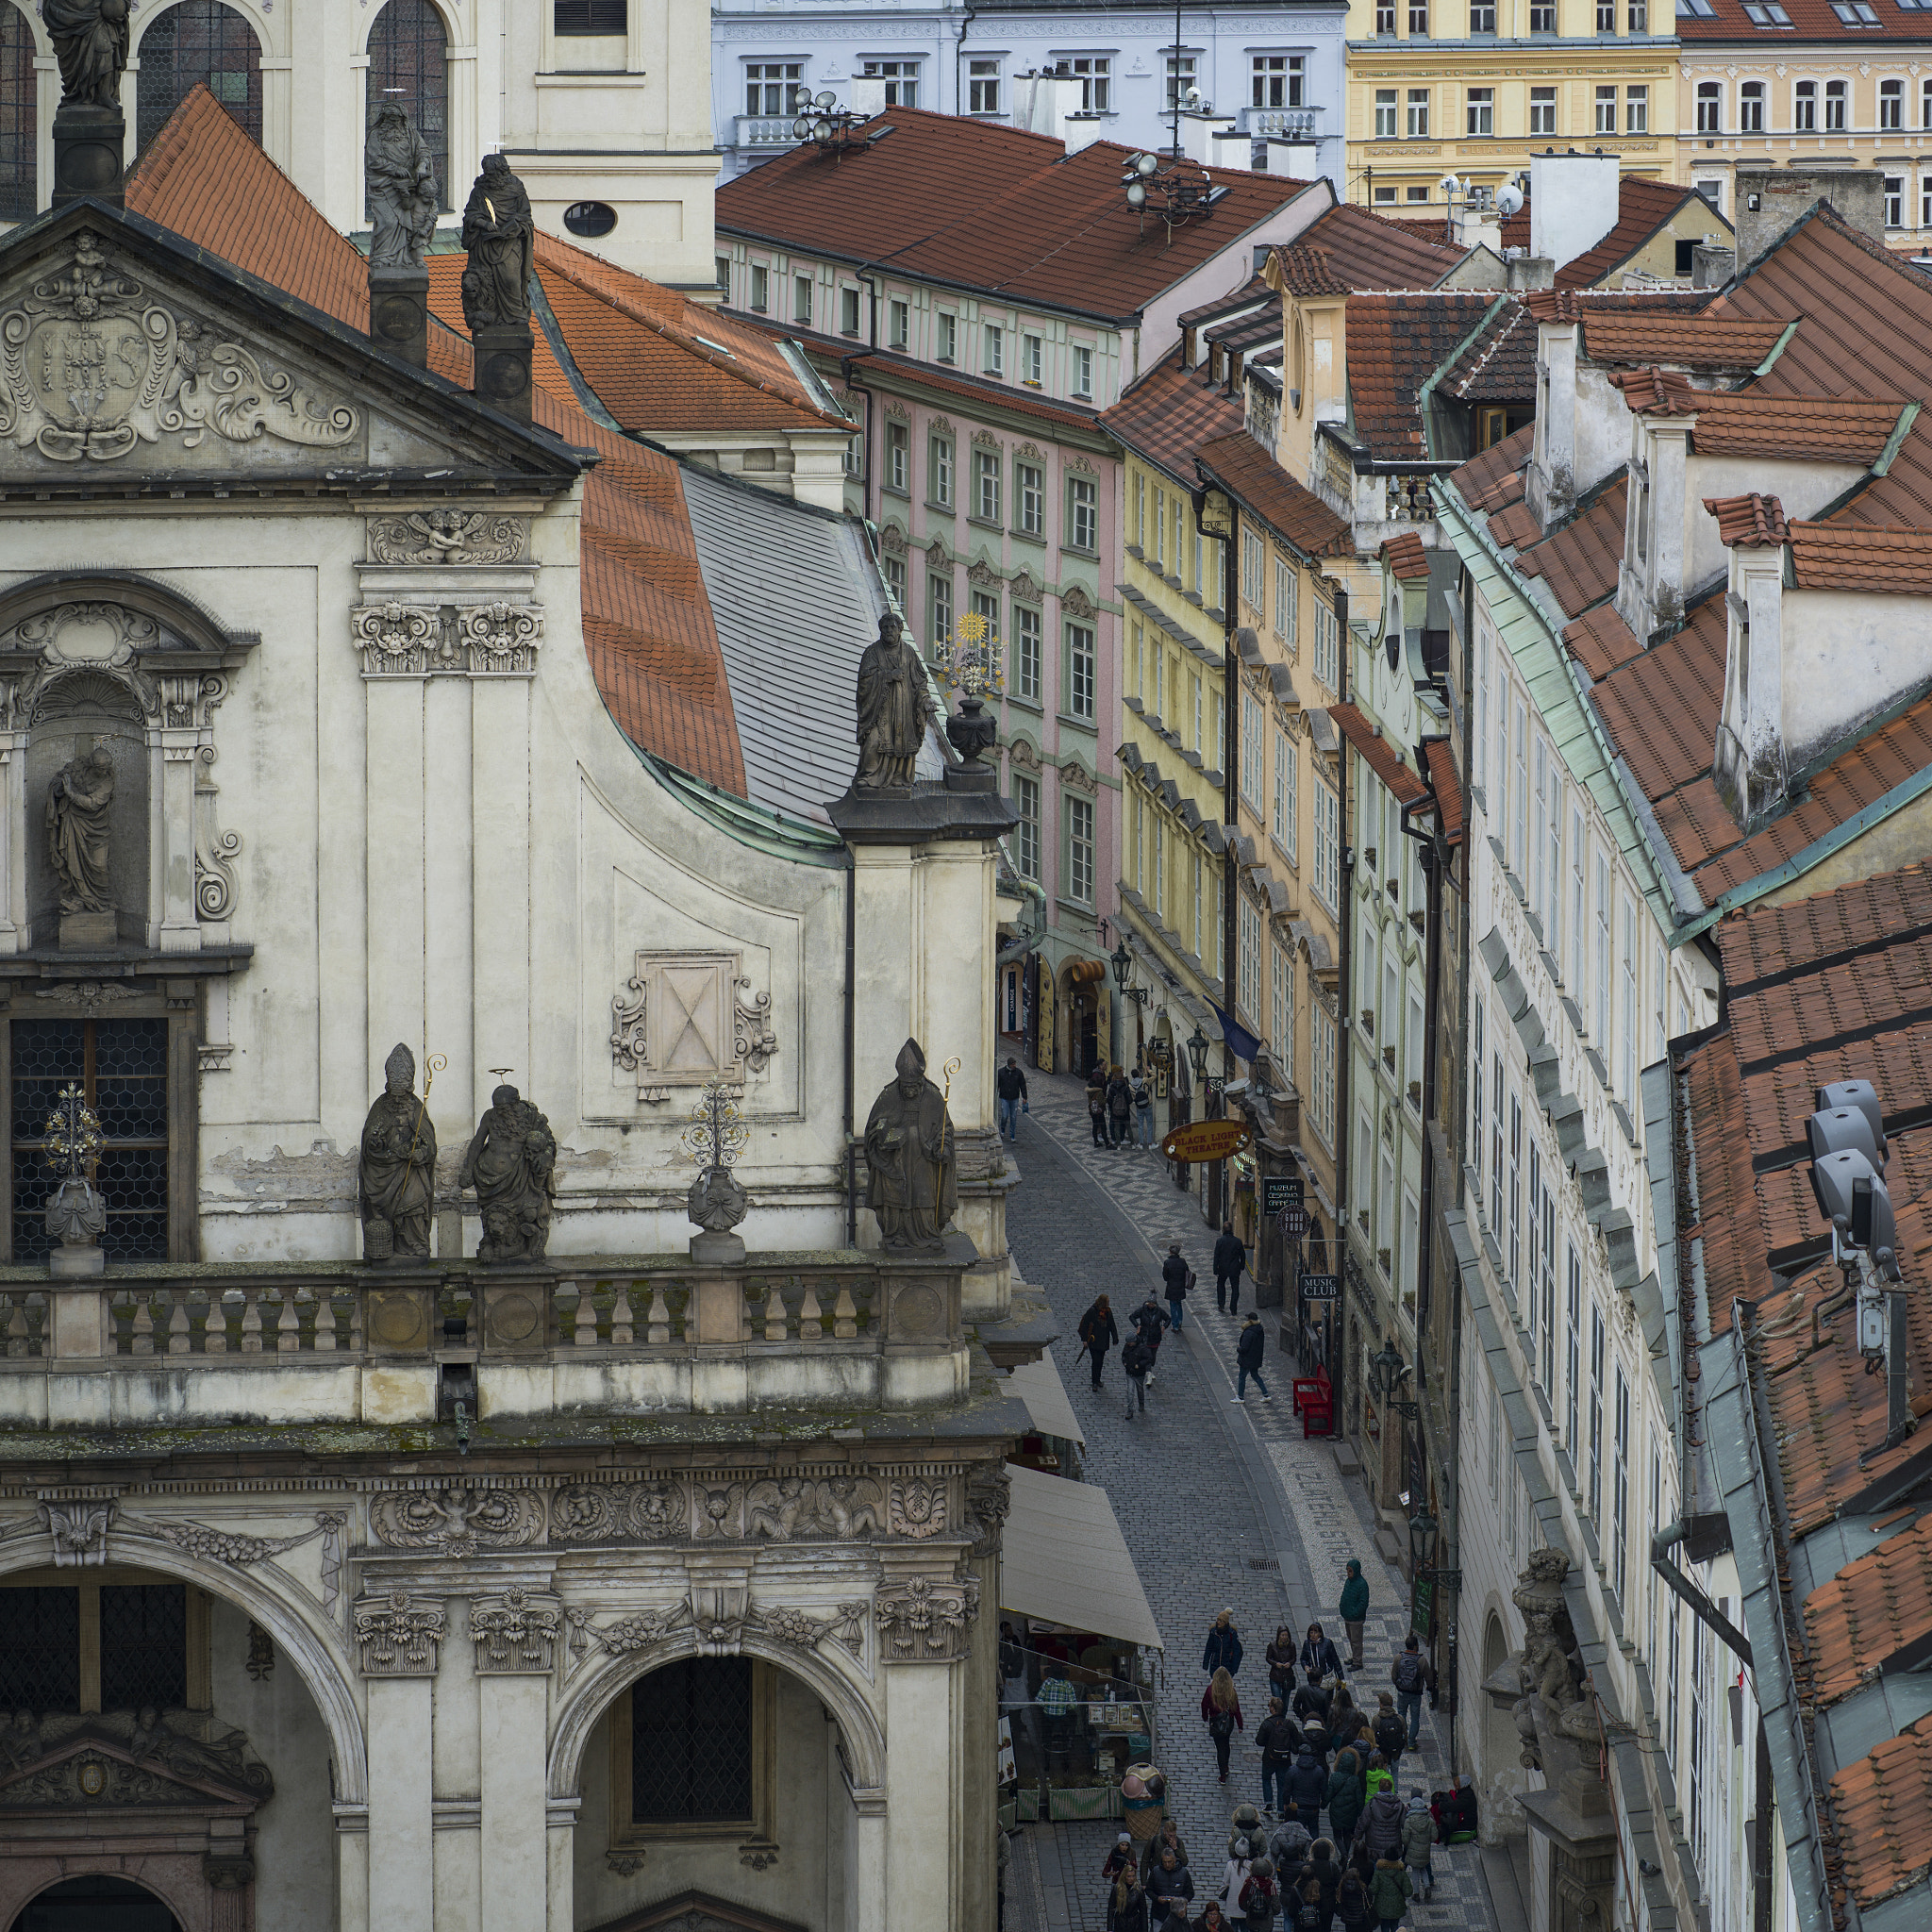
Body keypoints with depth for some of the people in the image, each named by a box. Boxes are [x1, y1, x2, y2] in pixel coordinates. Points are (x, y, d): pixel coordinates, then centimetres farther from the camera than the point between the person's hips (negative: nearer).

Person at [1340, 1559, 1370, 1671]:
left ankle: (1357, 1662, 11)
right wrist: (1343, 1610, 6)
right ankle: (1354, 1658, 35)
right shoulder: (1349, 1581, 4)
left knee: (1356, 1640, 1)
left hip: (1356, 1619, -8)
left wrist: (1354, 1614, -20)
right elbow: (1344, 1596, 15)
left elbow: (1363, 1603, -20)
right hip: (1347, 1617, 8)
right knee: (1351, 1639, 20)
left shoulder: (1362, 1584, -21)